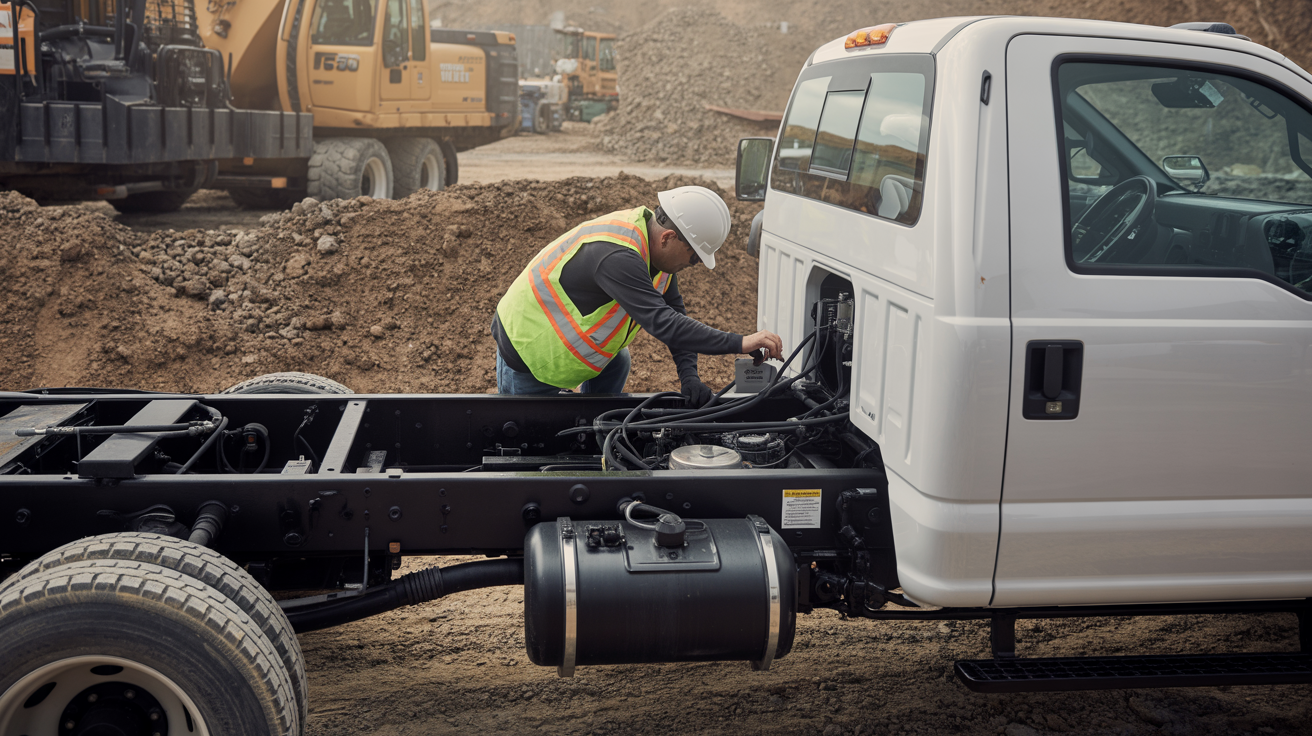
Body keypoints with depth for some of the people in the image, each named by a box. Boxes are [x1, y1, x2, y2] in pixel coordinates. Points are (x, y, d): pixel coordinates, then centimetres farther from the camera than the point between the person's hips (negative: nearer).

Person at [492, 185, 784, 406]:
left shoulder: (657, 250, -7)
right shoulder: (616, 257, -37)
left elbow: (675, 313, -1)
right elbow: (663, 323, -43)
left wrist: (689, 376, -15)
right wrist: (740, 343, -45)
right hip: (527, 349, -9)